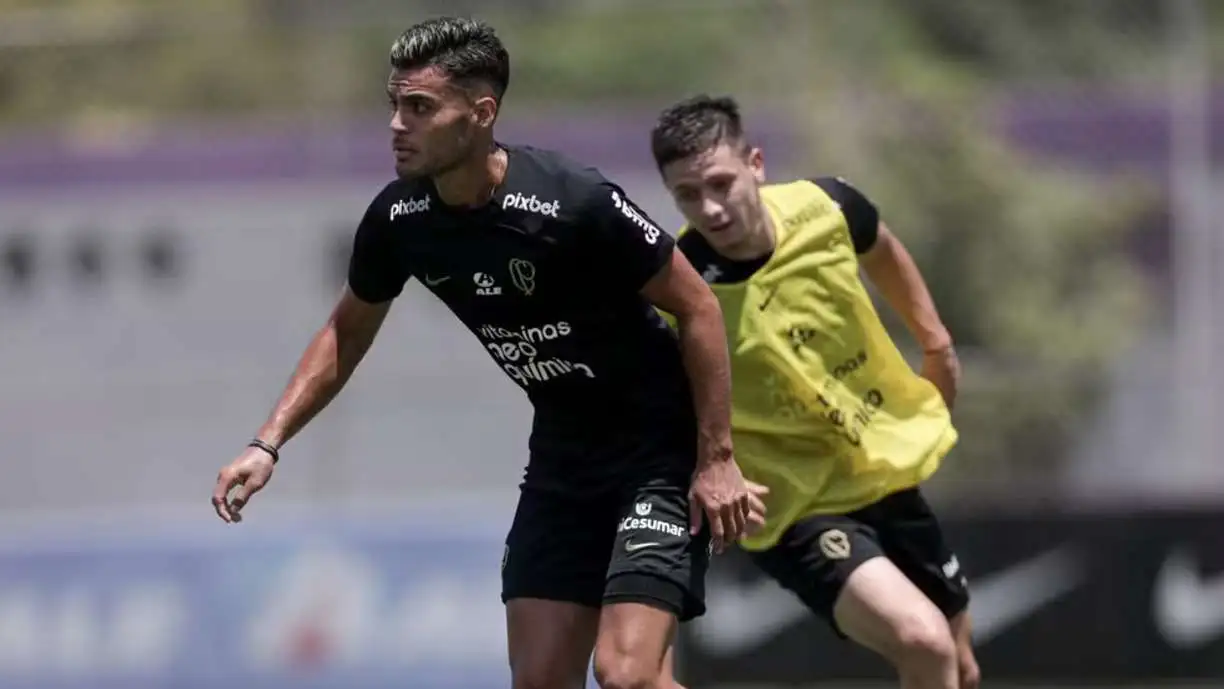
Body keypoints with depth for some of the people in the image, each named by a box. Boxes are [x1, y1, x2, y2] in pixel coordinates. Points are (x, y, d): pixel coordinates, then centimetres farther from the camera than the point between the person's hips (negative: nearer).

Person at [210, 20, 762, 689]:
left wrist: (716, 459, -15)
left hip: (660, 450, -6)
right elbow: (347, 331, 12)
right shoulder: (397, 219, -7)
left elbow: (697, 307, -15)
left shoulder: (576, 201, -26)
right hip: (562, 452, 6)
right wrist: (267, 444, 5)